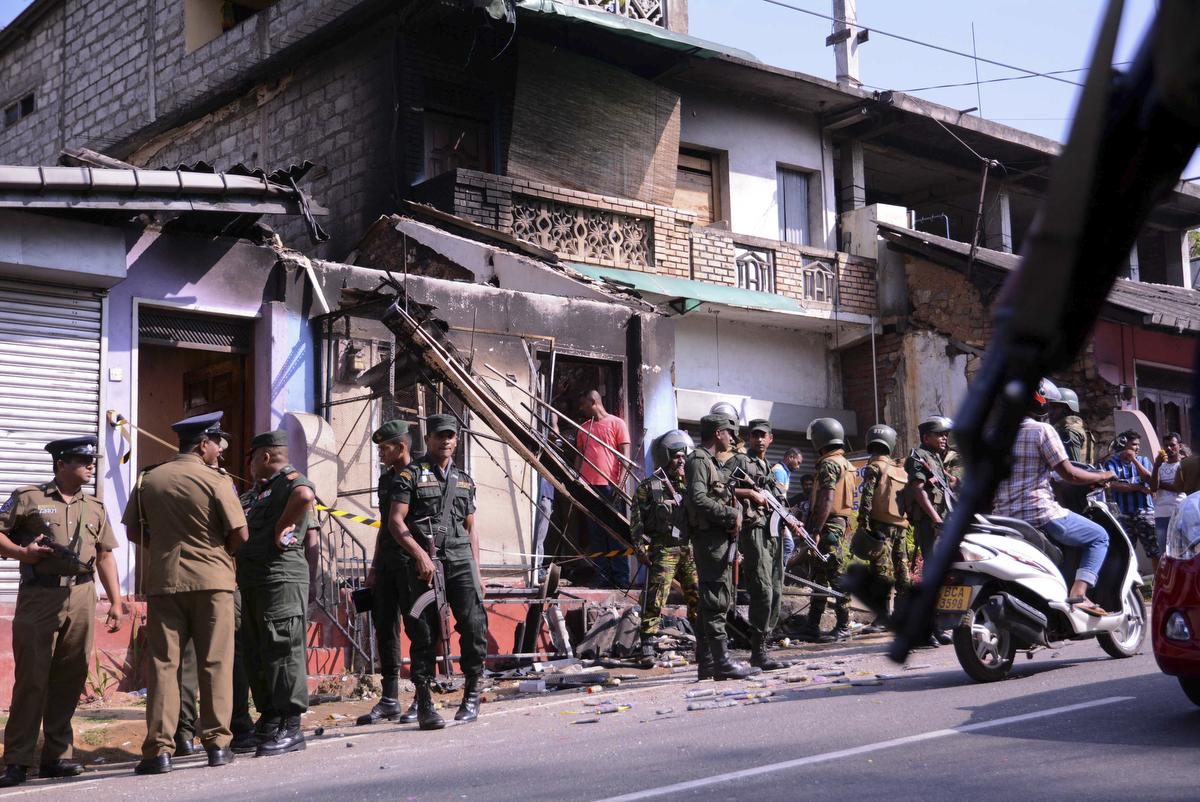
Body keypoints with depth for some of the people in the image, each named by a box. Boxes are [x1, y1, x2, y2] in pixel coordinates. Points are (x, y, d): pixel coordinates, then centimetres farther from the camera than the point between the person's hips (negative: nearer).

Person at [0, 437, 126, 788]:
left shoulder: (94, 507, 16)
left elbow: (105, 555, 17)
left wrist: (116, 602, 11)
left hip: (81, 598, 4)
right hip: (39, 596, -4)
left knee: (69, 678, 5)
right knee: (31, 677, -6)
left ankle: (56, 756, 14)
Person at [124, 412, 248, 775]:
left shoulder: (148, 480, 6)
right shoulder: (215, 482, -6)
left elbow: (133, 532, 10)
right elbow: (240, 534, -8)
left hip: (163, 581, 3)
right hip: (211, 580, -3)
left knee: (163, 663, 4)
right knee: (215, 663, 5)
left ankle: (159, 748, 1)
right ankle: (217, 742, 7)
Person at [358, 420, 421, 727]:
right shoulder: (386, 479, 18)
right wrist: (375, 566, 19)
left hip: (412, 564, -8)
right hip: (387, 564, 8)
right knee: (385, 628, 7)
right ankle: (389, 700, 13)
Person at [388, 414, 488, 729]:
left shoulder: (464, 481, 21)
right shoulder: (410, 475, 6)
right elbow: (395, 521, -3)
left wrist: (476, 572, 14)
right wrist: (420, 554, -15)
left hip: (461, 560, 4)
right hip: (424, 562, -3)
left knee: (474, 625, -10)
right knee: (423, 632, -3)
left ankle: (472, 692, 5)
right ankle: (424, 703, 4)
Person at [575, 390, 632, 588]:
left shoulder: (617, 423, 4)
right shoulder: (583, 428, 19)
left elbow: (625, 456, -1)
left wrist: (620, 484, -11)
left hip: (611, 486, -5)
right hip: (589, 486, 5)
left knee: (616, 533, -4)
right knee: (596, 534, 2)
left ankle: (621, 578, -3)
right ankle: (602, 577, 4)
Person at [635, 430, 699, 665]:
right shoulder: (649, 486, 2)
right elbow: (637, 520, 0)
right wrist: (641, 544, -11)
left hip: (691, 549, 4)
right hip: (663, 550, -4)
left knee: (699, 599, 4)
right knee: (655, 600, -7)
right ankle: (648, 647, -2)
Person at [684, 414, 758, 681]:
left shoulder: (715, 463, 21)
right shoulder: (698, 460, -10)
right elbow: (698, 499, -22)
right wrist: (731, 515, -18)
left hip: (721, 538, 10)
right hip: (710, 538, -10)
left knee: (715, 601, 11)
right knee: (716, 601, -10)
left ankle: (706, 662, 15)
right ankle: (722, 662, -10)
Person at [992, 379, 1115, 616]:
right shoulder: (1042, 430, -7)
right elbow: (1069, 474, -9)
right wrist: (1101, 477, 6)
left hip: (1004, 516, 7)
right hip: (1039, 514, -7)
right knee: (1099, 536, 7)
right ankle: (1078, 594, -10)